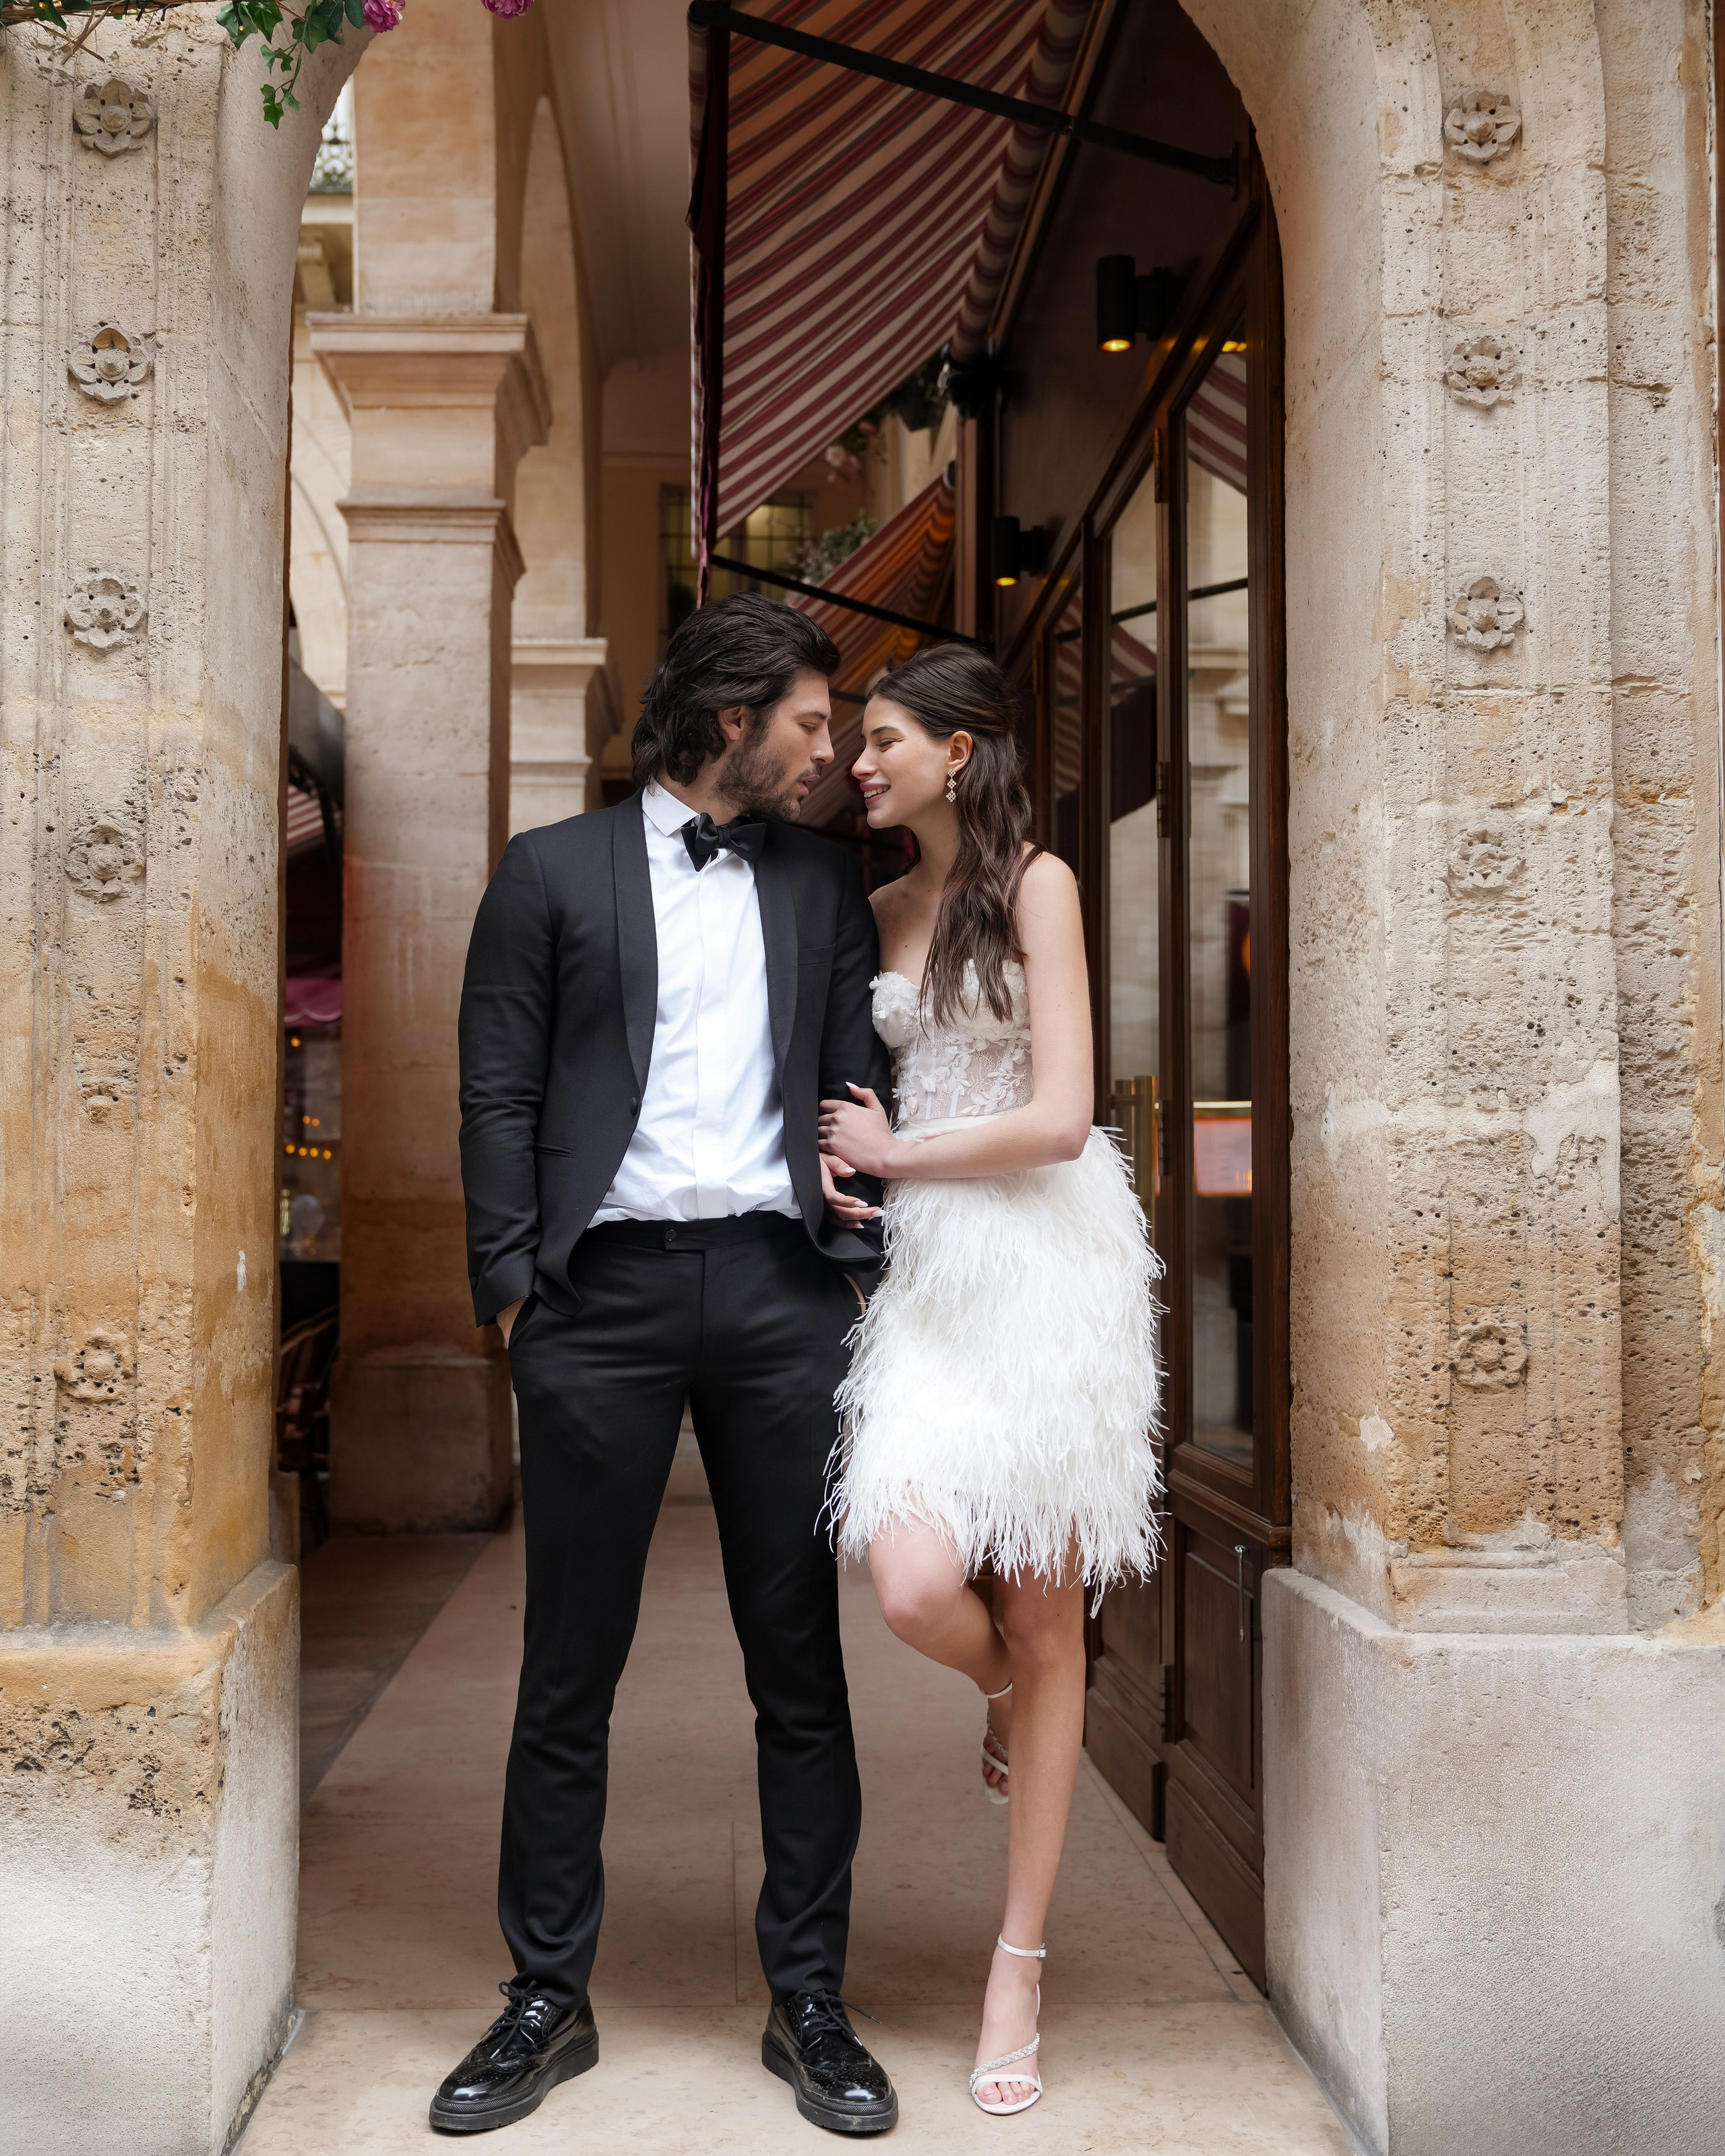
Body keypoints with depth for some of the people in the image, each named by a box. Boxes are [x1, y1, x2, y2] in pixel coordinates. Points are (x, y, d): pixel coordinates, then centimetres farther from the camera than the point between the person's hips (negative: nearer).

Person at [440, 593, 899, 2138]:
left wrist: (863, 1254, 2)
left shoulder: (822, 882, 15)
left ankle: (809, 2005, 18)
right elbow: (501, 1095, 3)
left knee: (800, 1661, 6)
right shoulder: (553, 871, 7)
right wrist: (511, 1285, -5)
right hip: (608, 1287, -2)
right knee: (570, 1670, 5)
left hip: (781, 1284, 2)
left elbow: (860, 1079, 14)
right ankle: (549, 2000, 20)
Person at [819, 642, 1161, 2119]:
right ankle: (1013, 1697, 23)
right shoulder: (886, 907, 14)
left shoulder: (1036, 882, -4)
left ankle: (1021, 1966, 15)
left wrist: (897, 1155, -2)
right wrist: (840, 1146, 4)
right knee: (915, 1588, -15)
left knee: (1044, 1616, 3)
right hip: (928, 1268, 4)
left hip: (1046, 1260, -4)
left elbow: (1058, 1118, -12)